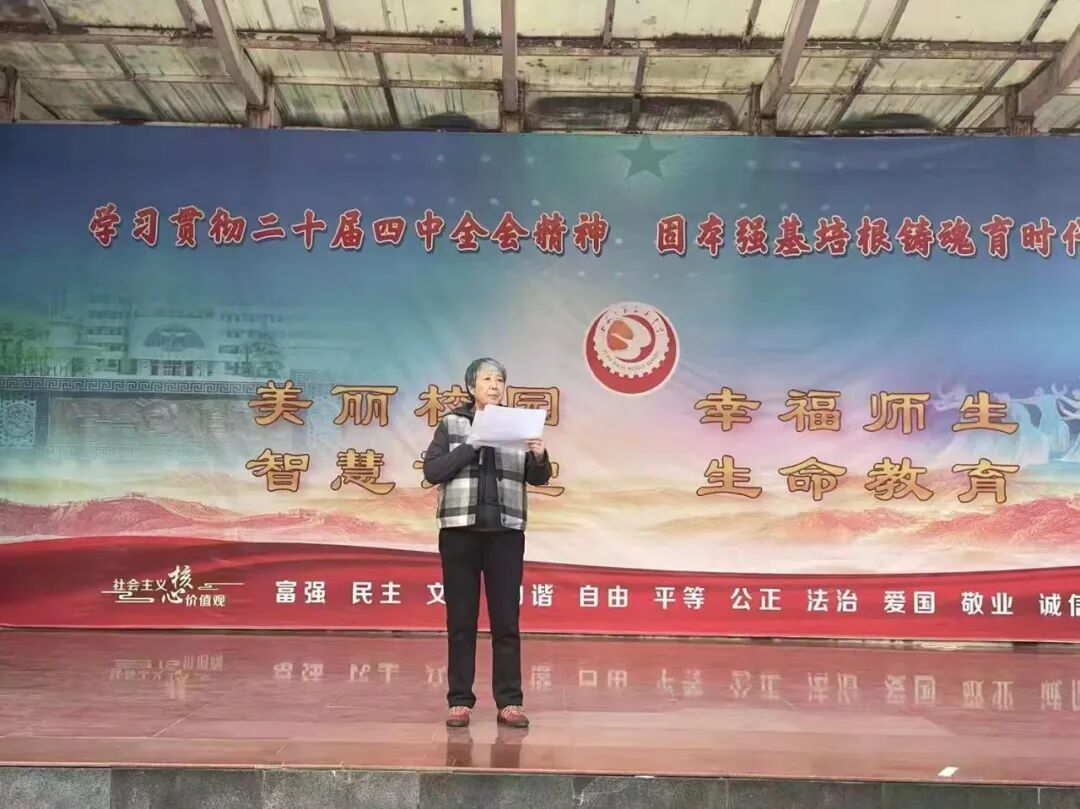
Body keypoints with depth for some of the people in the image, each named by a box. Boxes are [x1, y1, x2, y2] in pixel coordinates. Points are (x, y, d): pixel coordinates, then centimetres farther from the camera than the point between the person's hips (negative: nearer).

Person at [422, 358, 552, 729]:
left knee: (506, 619, 2)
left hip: (506, 532, 1)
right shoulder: (451, 424, 4)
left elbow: (539, 479, 6)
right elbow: (432, 471, -6)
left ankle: (509, 701, 8)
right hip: (459, 530, -1)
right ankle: (459, 700, 11)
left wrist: (539, 456, -15)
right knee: (460, 620, 4)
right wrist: (472, 446, -15)